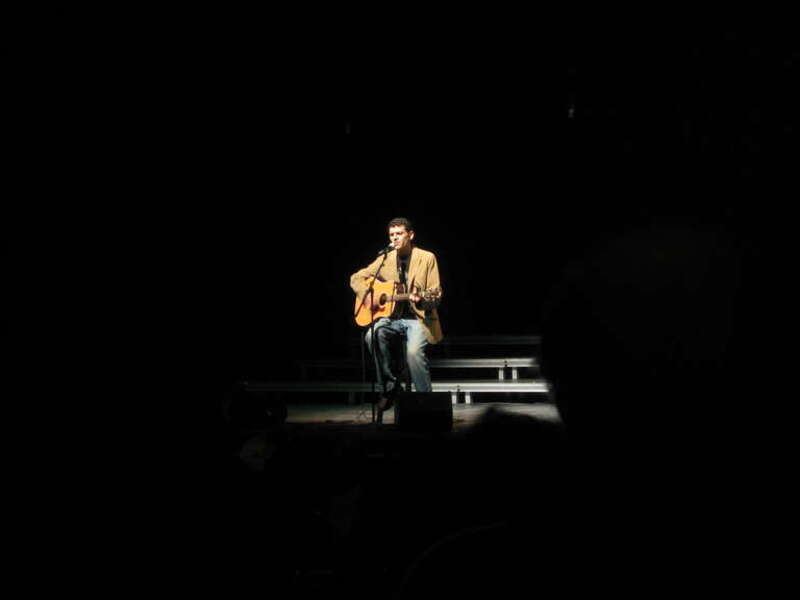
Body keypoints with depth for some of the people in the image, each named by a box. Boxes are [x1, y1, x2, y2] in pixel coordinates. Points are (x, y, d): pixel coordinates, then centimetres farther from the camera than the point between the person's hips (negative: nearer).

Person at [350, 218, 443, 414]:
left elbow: (437, 295, -3)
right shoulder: (385, 259, 9)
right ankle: (389, 386, -11)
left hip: (417, 317, -3)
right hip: (391, 316, 3)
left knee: (414, 351, -32)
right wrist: (367, 295, -5)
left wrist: (421, 300, -25)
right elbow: (356, 278, 15)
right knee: (373, 336, -30)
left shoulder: (427, 258, 0)